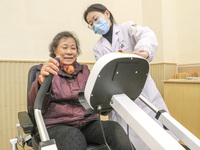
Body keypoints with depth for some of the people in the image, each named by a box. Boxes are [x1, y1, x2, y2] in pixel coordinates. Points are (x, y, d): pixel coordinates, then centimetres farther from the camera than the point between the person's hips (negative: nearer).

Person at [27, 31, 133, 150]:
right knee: (74, 137, -36)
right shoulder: (45, 71, 8)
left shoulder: (84, 70, 19)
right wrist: (42, 81, -30)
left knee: (115, 128, -25)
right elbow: (34, 104, -8)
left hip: (88, 122, 4)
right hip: (57, 125, -3)